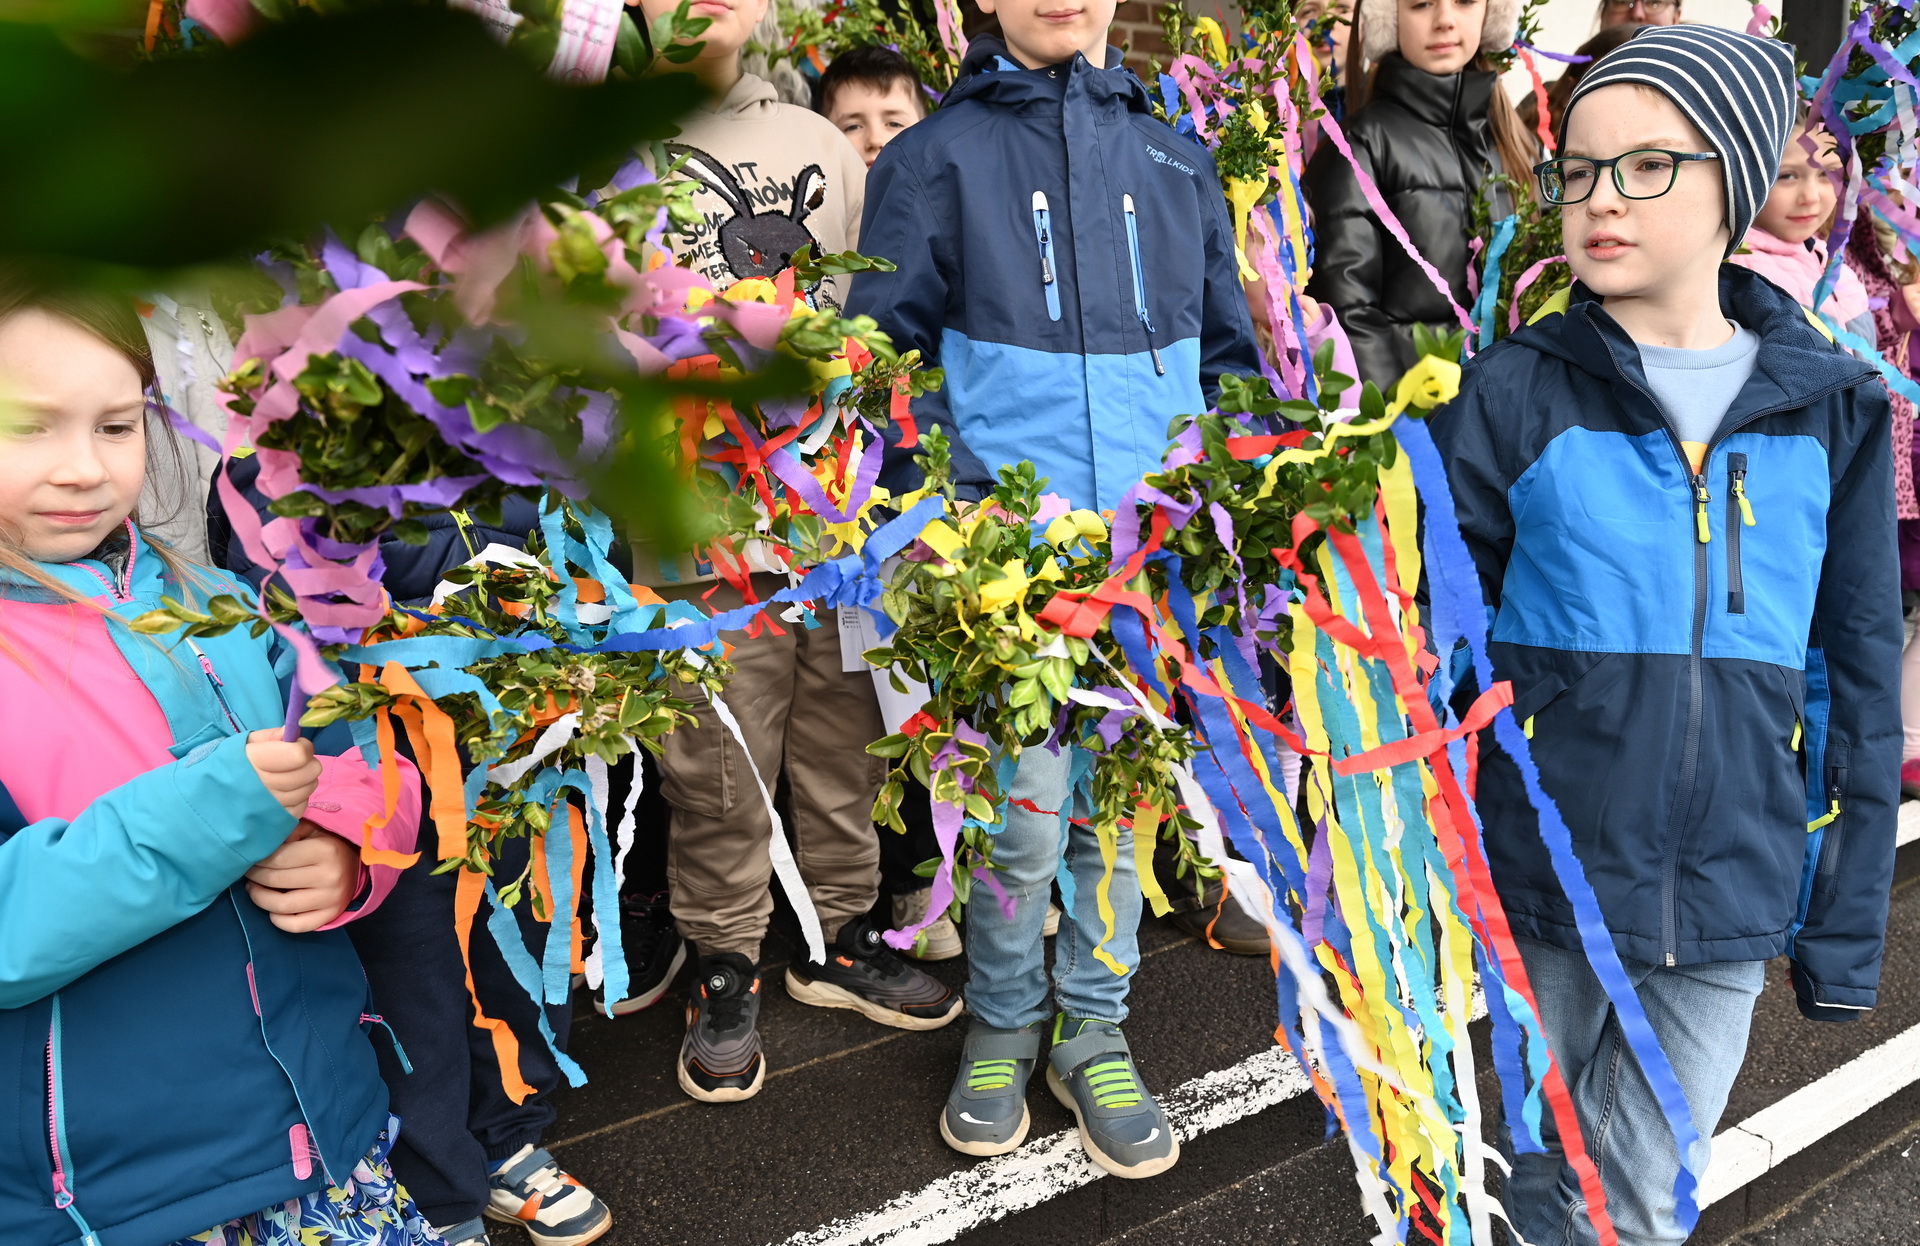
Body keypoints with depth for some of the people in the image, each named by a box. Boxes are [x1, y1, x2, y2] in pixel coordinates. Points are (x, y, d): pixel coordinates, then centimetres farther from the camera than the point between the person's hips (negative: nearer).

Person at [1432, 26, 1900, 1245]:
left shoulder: (1831, 408, 0)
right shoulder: (1513, 395, -7)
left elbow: (1858, 677, 5)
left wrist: (1847, 921, 6)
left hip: (1730, 908, 2)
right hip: (1540, 882, -1)